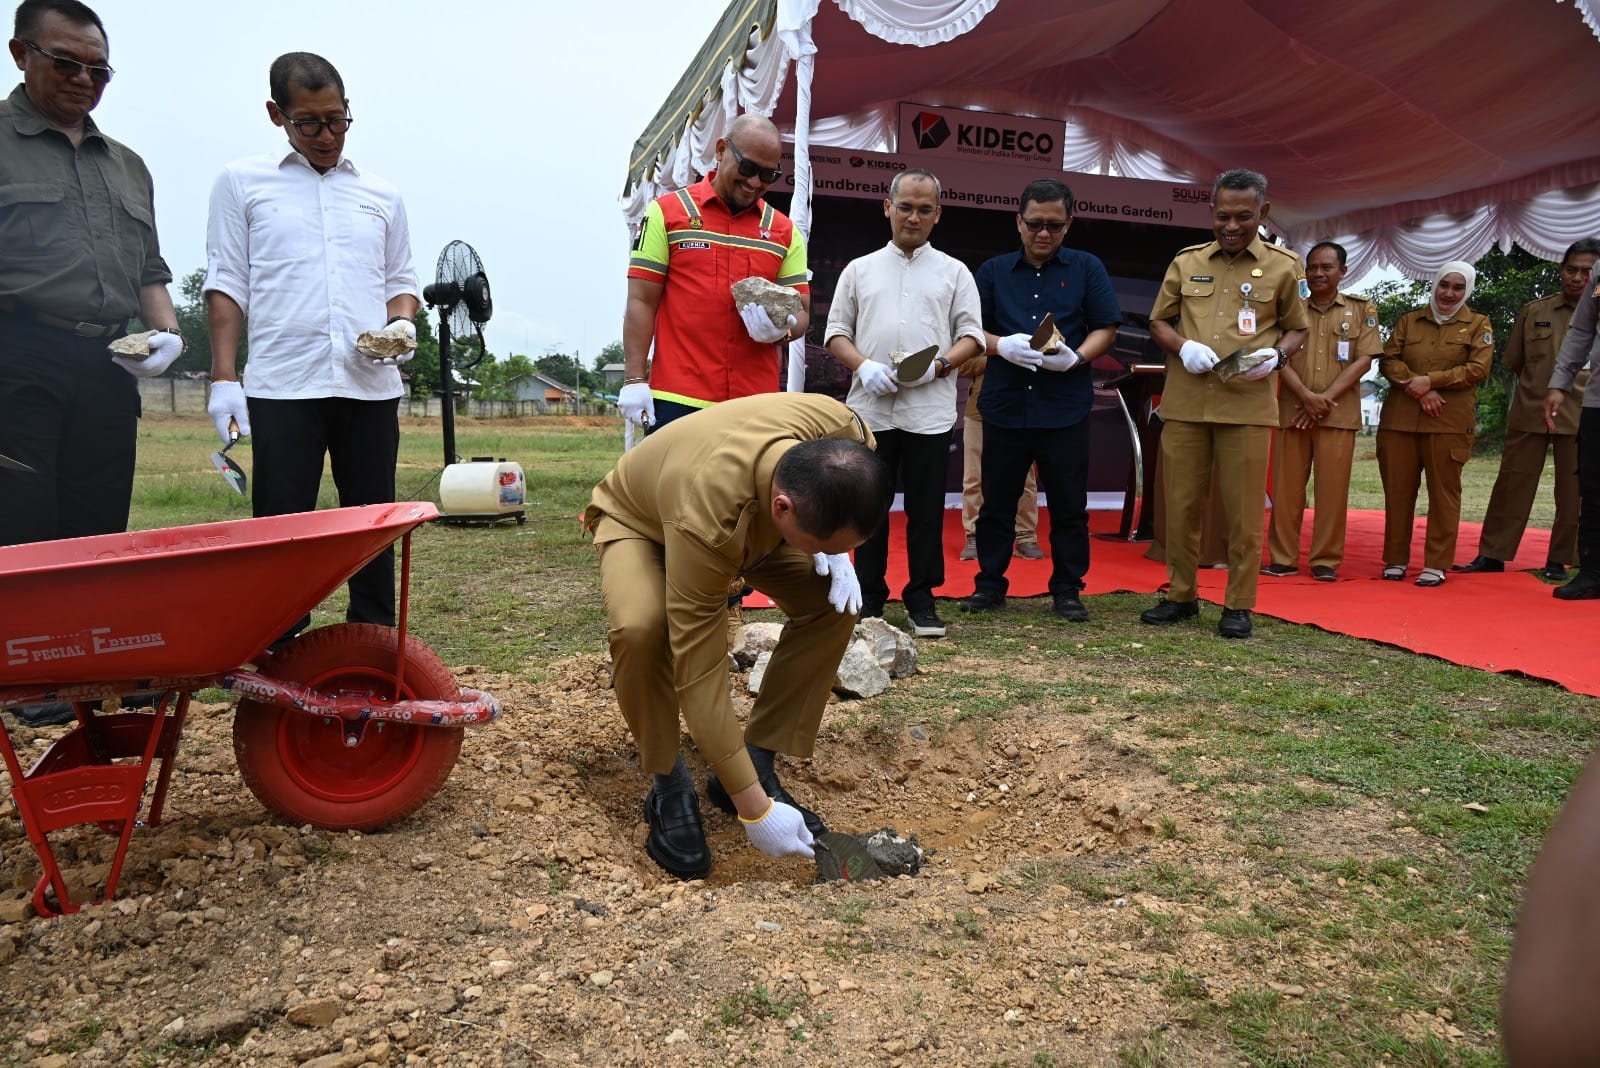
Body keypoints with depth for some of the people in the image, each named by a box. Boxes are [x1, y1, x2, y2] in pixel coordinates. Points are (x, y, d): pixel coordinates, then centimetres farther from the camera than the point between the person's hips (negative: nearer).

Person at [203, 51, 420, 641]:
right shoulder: (242, 183, 10)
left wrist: (402, 324, -4)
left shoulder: (381, 195, 17)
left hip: (372, 386, 2)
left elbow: (401, 280, 19)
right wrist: (223, 378, -2)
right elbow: (228, 284, 6)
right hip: (281, 386, -2)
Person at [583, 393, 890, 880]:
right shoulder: (704, 522, -46)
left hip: (754, 513, 5)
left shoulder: (847, 437, -31)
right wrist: (753, 808, -37)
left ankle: (757, 765, -2)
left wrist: (833, 552, -21)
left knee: (832, 603, -17)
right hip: (639, 519, -5)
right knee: (641, 626, -35)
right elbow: (697, 672, -40)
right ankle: (669, 785, -9)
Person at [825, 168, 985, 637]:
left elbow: (972, 335, 7)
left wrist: (939, 365, -13)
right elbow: (836, 333, 10)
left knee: (926, 509, 3)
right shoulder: (860, 269, 14)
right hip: (870, 408, 1)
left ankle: (922, 598, 14)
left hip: (930, 410, -1)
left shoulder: (954, 272, 12)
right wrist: (864, 366, -10)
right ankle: (869, 597, 16)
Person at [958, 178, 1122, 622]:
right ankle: (989, 585, 19)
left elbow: (1105, 329, 4)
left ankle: (1067, 589, 17)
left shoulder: (1087, 269, 7)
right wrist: (1002, 345, -15)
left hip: (1066, 408, -1)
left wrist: (1077, 357, -15)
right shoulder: (993, 271, 9)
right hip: (1005, 405, 1)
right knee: (997, 502, 8)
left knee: (1069, 505, 5)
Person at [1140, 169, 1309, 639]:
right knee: (1180, 504, 6)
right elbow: (1158, 322, 14)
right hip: (1184, 401, 2)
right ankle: (1180, 595, 20)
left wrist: (1277, 355, -11)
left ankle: (1239, 605, 12)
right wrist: (1182, 346, -7)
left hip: (1248, 404, -2)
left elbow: (1297, 330, 11)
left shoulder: (1284, 266, 6)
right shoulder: (1186, 261, 10)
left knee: (1244, 510, 0)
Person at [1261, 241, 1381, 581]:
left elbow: (1363, 360, 0)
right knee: (1286, 488, 1)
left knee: (1332, 489, -1)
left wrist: (1325, 399, -10)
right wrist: (1306, 396, -13)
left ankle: (1326, 560, 6)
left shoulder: (1362, 310, 8)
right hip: (1292, 410, 1)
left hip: (1338, 413, -1)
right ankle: (1283, 558, 8)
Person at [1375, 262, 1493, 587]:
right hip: (1400, 417, 2)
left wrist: (1430, 381, -14)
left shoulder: (1478, 324, 9)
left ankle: (1436, 564, 5)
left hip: (1450, 421, -2)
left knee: (1443, 492, -1)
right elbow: (1388, 360, 4)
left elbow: (1478, 368, -3)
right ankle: (1396, 559, 13)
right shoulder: (1408, 320, 15)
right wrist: (1419, 389, -11)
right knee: (1397, 490, 3)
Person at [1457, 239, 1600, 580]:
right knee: (1512, 484, 4)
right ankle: (1492, 554, 9)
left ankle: (1559, 561, 14)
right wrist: (1538, 387, 10)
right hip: (1529, 414, 1)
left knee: (1572, 492, 4)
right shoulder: (1534, 311, 7)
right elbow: (1513, 362, 13)